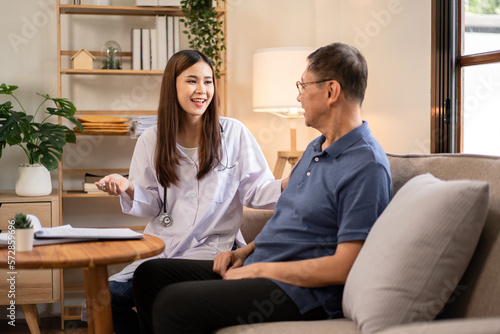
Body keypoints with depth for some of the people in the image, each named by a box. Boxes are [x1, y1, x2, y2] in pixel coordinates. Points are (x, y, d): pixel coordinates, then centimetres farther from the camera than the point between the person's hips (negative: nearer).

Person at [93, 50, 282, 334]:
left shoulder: (234, 133, 1)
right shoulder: (152, 140, 8)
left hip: (212, 248, -3)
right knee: (107, 297, -16)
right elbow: (153, 204, 12)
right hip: (162, 246, 3)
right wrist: (128, 189, -9)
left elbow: (256, 190, 0)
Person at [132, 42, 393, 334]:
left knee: (173, 304, -24)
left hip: (301, 293, -10)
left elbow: (344, 267, -23)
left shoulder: (367, 167, -18)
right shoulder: (316, 148, 16)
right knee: (150, 274, 6)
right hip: (258, 268, 10)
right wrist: (246, 252, 7)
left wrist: (258, 269, -17)